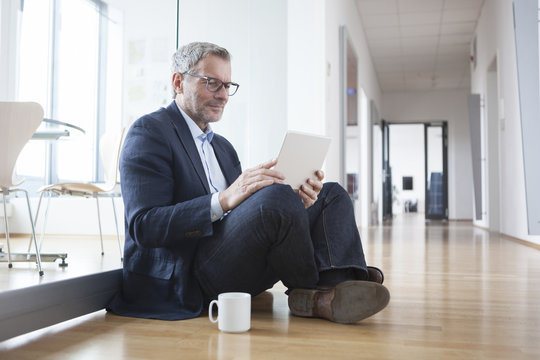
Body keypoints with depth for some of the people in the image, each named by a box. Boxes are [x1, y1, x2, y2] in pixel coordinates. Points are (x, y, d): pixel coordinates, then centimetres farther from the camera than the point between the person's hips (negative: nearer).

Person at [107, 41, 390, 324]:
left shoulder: (224, 148, 25)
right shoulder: (149, 132, -2)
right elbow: (143, 226, -16)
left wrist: (295, 203, -8)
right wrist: (223, 200, -28)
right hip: (183, 278, -8)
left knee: (332, 194, 3)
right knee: (276, 195, -31)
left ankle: (337, 285, -24)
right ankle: (310, 292, -6)